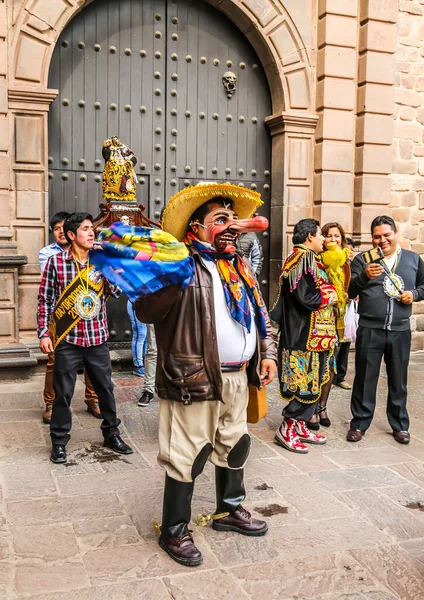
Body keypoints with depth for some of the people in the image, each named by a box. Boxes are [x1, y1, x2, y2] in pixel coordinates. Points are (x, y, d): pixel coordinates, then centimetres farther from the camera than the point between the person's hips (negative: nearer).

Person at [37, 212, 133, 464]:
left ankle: (112, 433, 30)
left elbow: (116, 292, -5)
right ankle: (59, 441, 21)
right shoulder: (56, 261, -5)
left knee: (106, 389, 12)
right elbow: (45, 300, -1)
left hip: (98, 339, 3)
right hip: (67, 340, -3)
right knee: (63, 393, 5)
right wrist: (44, 333, -5)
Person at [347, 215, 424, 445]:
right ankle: (359, 423, 17)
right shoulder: (362, 259, 0)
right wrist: (364, 276, -27)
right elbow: (349, 291, -9)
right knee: (365, 378, 5)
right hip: (369, 330, -2)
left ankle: (400, 425, 24)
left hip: (400, 331, 2)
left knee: (398, 380, 11)